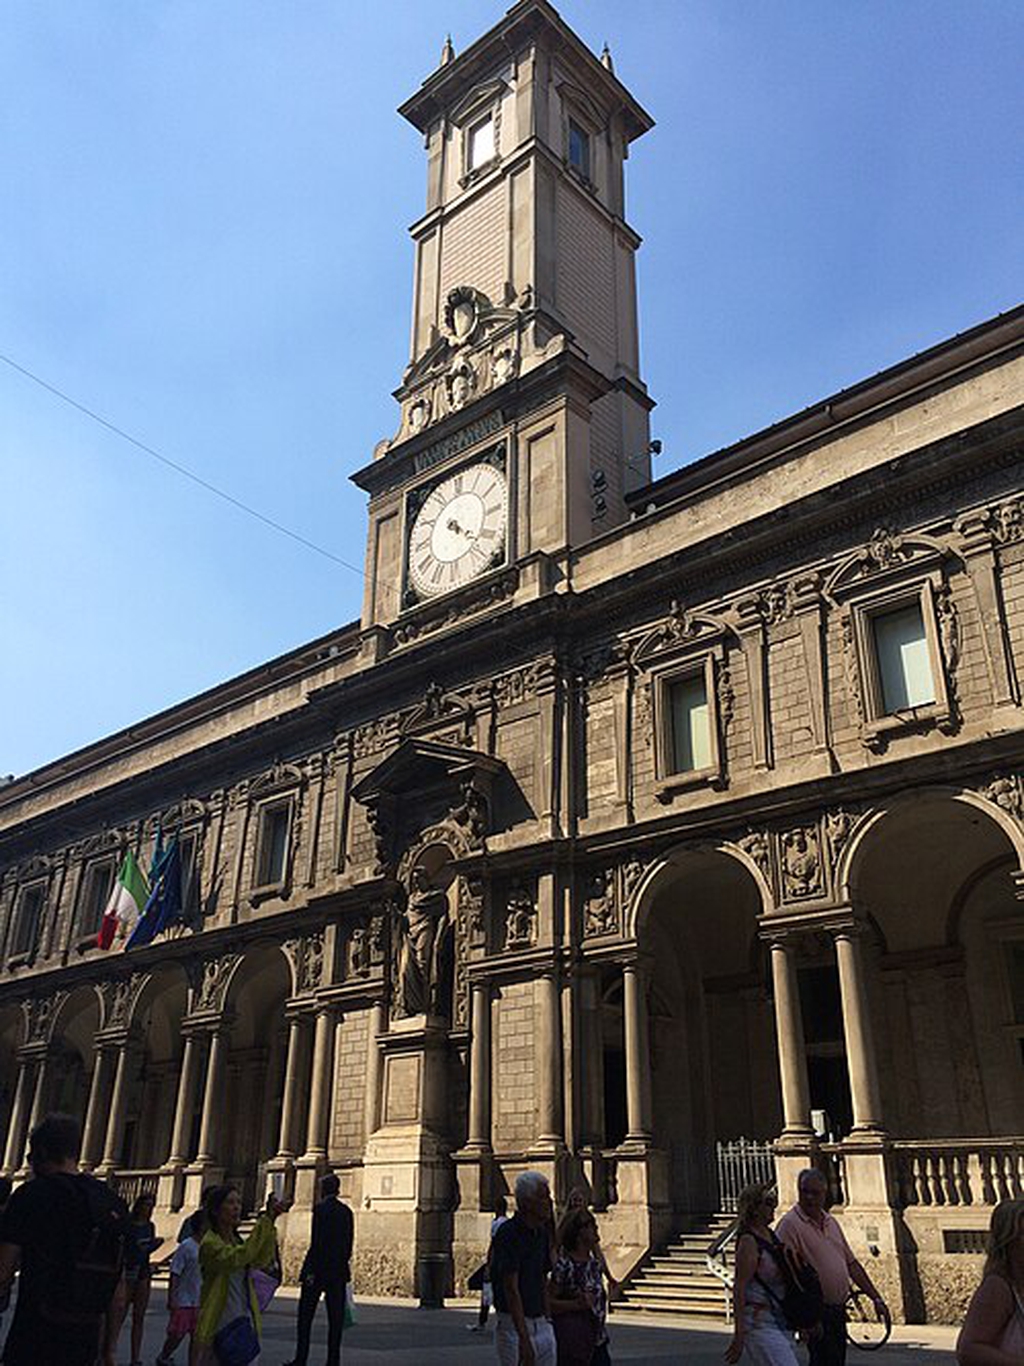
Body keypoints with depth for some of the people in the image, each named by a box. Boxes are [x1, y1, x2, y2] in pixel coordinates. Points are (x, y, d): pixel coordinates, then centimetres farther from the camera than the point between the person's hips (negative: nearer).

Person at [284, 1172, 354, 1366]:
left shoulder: (321, 1209, -10)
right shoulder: (347, 1211, 8)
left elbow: (317, 1243, -15)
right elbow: (349, 1243, 10)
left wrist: (311, 1271, -14)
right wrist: (342, 1264, 16)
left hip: (319, 1269, -6)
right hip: (339, 1271, 6)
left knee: (305, 1316, 5)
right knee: (335, 1318, 8)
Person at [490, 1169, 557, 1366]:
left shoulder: (542, 1233, 9)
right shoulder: (508, 1234, -16)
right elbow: (511, 1290, -20)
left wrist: (548, 1319, 13)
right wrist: (524, 1338, -23)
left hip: (542, 1325, 7)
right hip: (514, 1326, -7)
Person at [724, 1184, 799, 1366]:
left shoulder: (771, 1235, 11)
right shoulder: (748, 1241, -15)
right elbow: (739, 1290, -17)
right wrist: (738, 1336, -19)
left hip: (779, 1321, 9)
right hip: (759, 1322, -9)